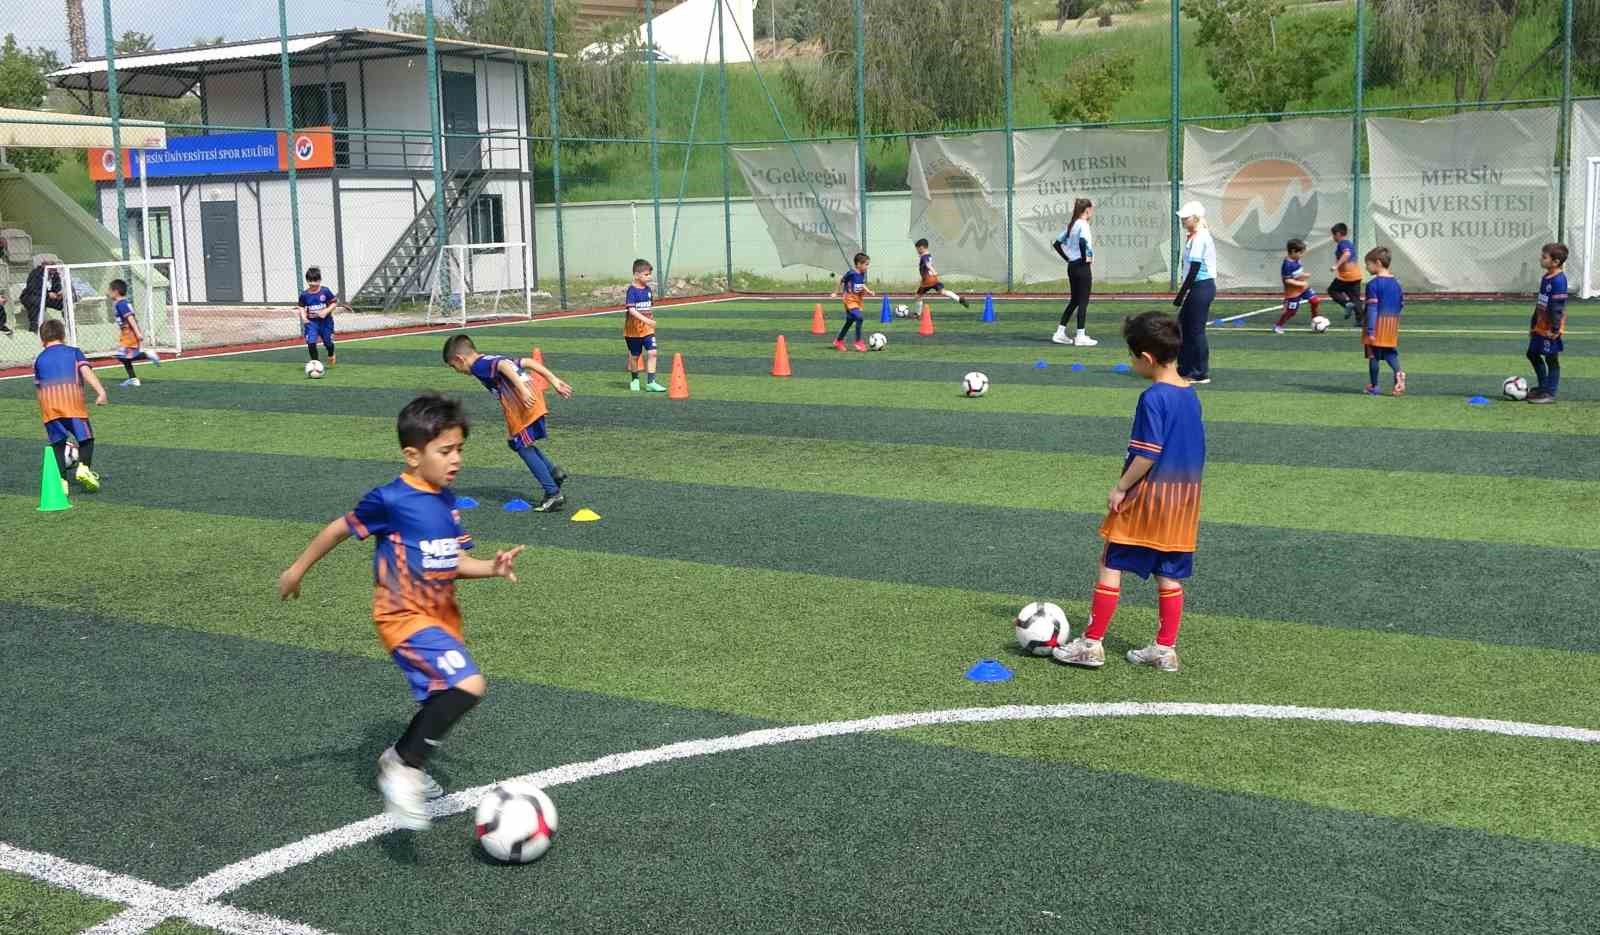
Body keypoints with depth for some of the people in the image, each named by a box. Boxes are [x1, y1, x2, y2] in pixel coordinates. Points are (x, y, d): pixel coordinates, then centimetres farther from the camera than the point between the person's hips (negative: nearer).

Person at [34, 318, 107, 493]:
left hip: (47, 401, 2)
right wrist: (101, 391, -11)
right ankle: (84, 467, -17)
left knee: (58, 443, 9)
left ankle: (62, 481, -2)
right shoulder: (74, 352, 17)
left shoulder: (39, 359, 25)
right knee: (86, 438, 7)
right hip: (72, 398, -2)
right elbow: (86, 371, 0)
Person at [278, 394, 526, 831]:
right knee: (469, 685, -26)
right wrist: (298, 570, 7)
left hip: (442, 615, 9)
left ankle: (399, 763, 47)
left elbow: (454, 562, 8)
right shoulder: (391, 499, -17)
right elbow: (341, 528, -3)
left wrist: (492, 567, -11)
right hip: (405, 617, -8)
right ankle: (404, 767, -11)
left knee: (442, 703, 21)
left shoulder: (447, 501, 5)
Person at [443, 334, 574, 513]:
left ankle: (553, 494, 0)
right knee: (525, 445, 22)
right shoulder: (494, 359, 25)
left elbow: (505, 366, -22)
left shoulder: (479, 366, -2)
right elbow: (529, 362, 20)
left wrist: (522, 389, -33)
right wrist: (554, 381, 17)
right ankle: (553, 471, 15)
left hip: (522, 406, -9)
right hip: (534, 402, 9)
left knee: (524, 448, 1)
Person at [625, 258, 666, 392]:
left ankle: (650, 382, -9)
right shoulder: (632, 290, -15)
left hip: (648, 328, 5)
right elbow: (631, 310, -25)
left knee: (652, 352, -10)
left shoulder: (648, 289, 5)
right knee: (634, 356, 10)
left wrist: (651, 321, 14)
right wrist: (646, 320, -32)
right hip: (634, 329, -5)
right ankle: (634, 380, 31)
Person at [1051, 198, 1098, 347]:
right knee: (1083, 301, -2)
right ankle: (1081, 336, 0)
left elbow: (1057, 244, 17)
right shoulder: (1083, 224, -13)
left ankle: (1060, 333, 16)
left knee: (1074, 301, 16)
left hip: (1072, 266, 9)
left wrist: (1067, 258, 14)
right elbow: (1082, 242, -32)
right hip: (1082, 267, -9)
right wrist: (1084, 258, -19)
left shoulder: (1071, 225, 13)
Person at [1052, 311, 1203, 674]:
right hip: (1184, 499, 8)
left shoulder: (1153, 398, -18)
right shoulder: (1191, 394, 8)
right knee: (1170, 574, 12)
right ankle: (1165, 649, 17)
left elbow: (1148, 454, -21)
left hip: (1148, 495, -8)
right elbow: (1193, 449, 14)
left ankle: (1091, 643, 6)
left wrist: (1120, 488, -12)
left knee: (1111, 565, 2)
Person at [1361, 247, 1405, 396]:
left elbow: (1372, 309, -18)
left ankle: (1374, 386, 11)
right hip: (1392, 323, 6)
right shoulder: (1396, 282, 8)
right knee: (1390, 352, 14)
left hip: (1377, 323, -6)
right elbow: (1402, 304, 14)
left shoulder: (1373, 284, -14)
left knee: (1373, 355, 4)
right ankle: (1398, 372, -14)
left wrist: (1370, 331, -19)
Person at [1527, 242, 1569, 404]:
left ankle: (1549, 393, 8)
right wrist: (1534, 323, 22)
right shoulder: (1545, 278, 10)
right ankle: (1543, 386, 32)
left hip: (1550, 328, -10)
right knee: (1533, 354, 18)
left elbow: (1558, 306, -22)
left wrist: (1555, 328, -23)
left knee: (1551, 359, 0)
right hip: (1541, 327, 10)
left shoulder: (1559, 280, -20)